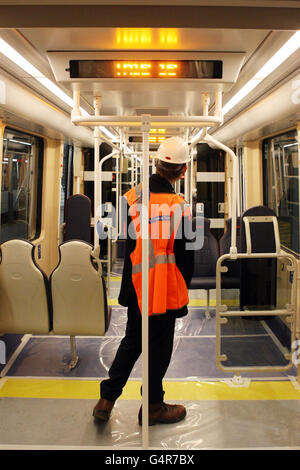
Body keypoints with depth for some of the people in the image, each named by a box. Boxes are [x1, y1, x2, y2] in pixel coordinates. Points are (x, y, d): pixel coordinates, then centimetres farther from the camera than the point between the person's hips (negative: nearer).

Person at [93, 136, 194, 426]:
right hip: (165, 290, -5)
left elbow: (126, 242, 6)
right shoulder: (179, 207, -18)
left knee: (131, 341, 21)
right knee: (159, 347, 12)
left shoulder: (132, 196, -3)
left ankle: (106, 400, 27)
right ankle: (153, 406, 29)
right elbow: (185, 258, -11)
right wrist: (182, 295, 3)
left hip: (135, 286, 5)